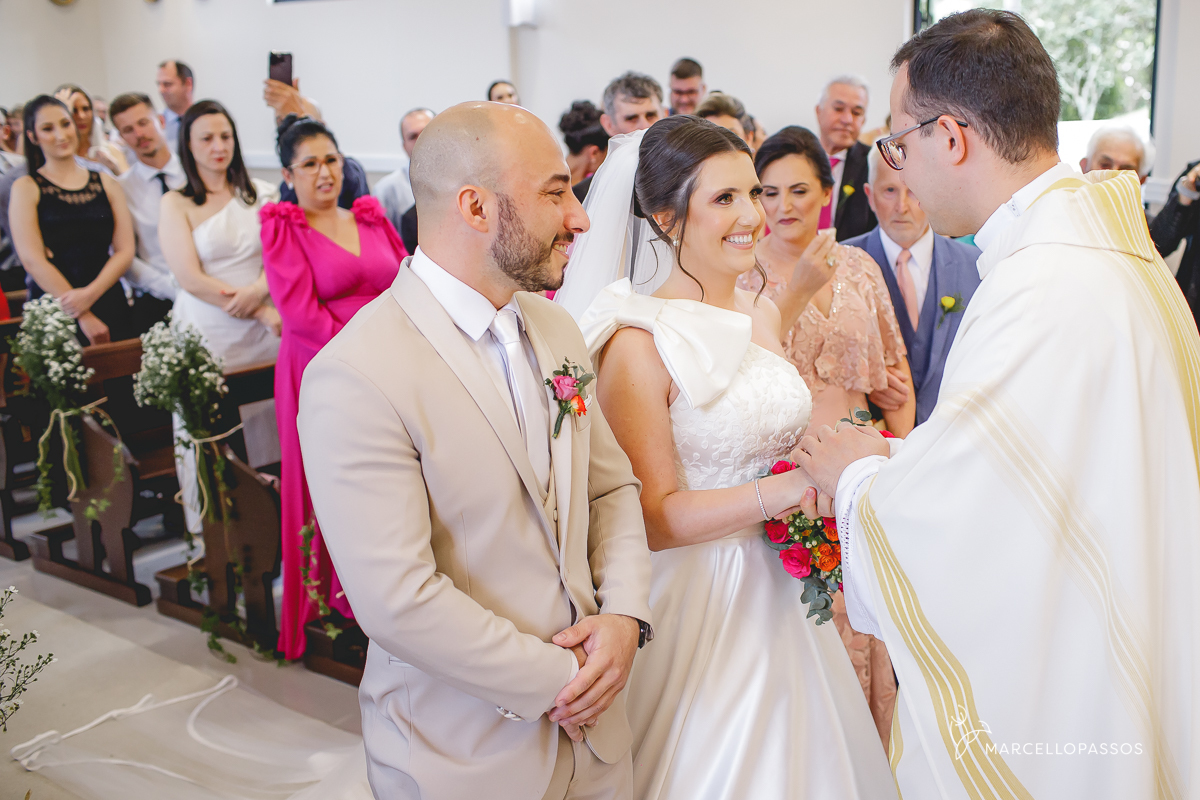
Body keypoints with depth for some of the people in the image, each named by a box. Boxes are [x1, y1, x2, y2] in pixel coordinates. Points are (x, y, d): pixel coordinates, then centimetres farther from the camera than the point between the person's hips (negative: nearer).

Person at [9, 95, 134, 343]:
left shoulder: (107, 183, 11)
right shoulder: (26, 188, 3)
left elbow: (125, 251, 3)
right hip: (53, 313, -2)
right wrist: (83, 316, -13)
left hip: (108, 306, 2)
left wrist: (90, 294, -13)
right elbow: (32, 260, -6)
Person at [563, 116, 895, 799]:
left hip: (781, 593, 7)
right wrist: (786, 490, -26)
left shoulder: (764, 314, 5)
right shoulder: (639, 343, -18)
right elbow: (653, 517, -20)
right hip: (699, 599, -7)